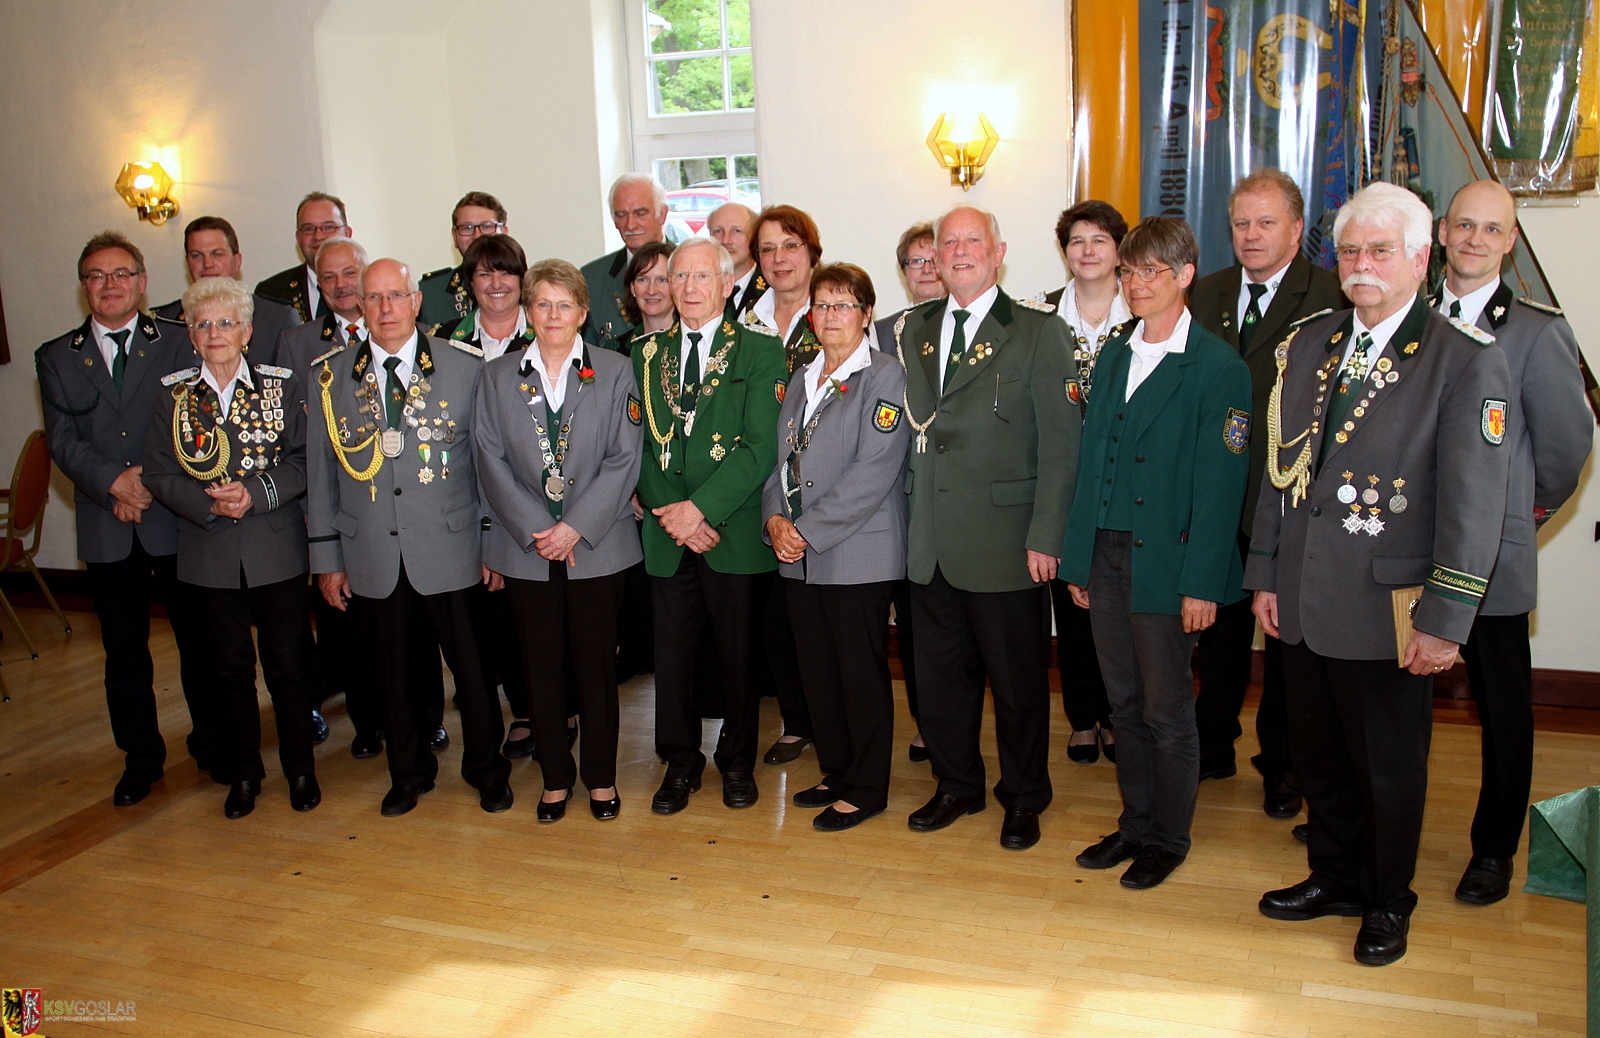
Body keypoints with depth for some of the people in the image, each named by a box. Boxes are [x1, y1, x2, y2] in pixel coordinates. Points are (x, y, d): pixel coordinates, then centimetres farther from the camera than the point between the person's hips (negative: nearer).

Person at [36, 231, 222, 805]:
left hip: (176, 519, -2)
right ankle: (140, 759, 26)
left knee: (200, 641, 7)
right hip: (106, 528, 2)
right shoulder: (56, 357, 9)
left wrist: (151, 478, -15)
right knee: (124, 650, 12)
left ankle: (213, 747, 23)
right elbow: (62, 438, -1)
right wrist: (114, 482, -17)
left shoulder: (178, 343, 3)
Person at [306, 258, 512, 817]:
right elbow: (320, 472, 8)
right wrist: (327, 557, 7)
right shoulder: (329, 377, 4)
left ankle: (486, 768, 29)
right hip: (371, 558, 2)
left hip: (450, 550, -2)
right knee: (392, 671, 12)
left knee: (471, 666, 7)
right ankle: (408, 771, 33)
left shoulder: (465, 366, -1)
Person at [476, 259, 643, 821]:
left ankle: (601, 777, 21)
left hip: (596, 546, -1)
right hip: (526, 548, 2)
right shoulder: (497, 377, 7)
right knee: (542, 668, 8)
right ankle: (555, 776, 23)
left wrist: (575, 527, -13)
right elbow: (492, 462, 1)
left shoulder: (614, 372, 2)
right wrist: (536, 530, -10)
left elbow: (624, 459, -4)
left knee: (596, 665, 5)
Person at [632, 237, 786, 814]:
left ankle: (738, 761, 27)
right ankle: (680, 764, 25)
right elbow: (637, 444, 6)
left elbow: (760, 446, -10)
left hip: (734, 532, -3)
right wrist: (671, 514, -9)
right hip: (668, 535, 3)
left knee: (739, 655, 8)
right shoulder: (646, 355, 11)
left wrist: (702, 507, -17)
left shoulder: (761, 352, -1)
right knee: (671, 654, 8)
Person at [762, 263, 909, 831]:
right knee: (817, 670, 12)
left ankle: (866, 788, 16)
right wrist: (776, 518, -3)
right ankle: (837, 771, 29)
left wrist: (810, 530, -16)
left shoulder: (885, 377, -7)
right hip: (799, 554, 7)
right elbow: (782, 458, 16)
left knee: (861, 672, 2)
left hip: (859, 553, -6)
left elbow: (874, 471, -16)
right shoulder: (802, 380, 16)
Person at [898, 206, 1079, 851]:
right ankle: (956, 785, 32)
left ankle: (1023, 798, 26)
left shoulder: (1039, 333, -3)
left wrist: (1045, 538, -12)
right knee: (940, 675, 13)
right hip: (931, 546, 5)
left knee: (1017, 680, 7)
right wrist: (910, 514, 4)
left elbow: (1060, 443, -8)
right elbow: (912, 429, 15)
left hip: (1004, 545, -4)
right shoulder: (915, 331, 12)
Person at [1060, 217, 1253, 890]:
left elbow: (1219, 485, -11)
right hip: (1106, 557, 6)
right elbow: (1089, 462, 12)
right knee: (1126, 705, 14)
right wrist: (1077, 557, 9)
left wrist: (1203, 583, -14)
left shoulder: (1218, 367, -8)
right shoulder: (1112, 357, 12)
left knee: (1167, 710, 6)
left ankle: (1168, 838, 23)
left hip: (1166, 564, -5)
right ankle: (1136, 825, 29)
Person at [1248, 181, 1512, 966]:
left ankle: (1386, 903, 33)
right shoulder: (1307, 347, 7)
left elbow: (1475, 506, -12)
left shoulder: (1466, 361, -10)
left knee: (1390, 770, 12)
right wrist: (1265, 575, 9)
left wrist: (1443, 621, -14)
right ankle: (1334, 878, 39)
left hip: (1387, 609, -5)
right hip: (1303, 603, 5)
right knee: (1317, 757, 18)